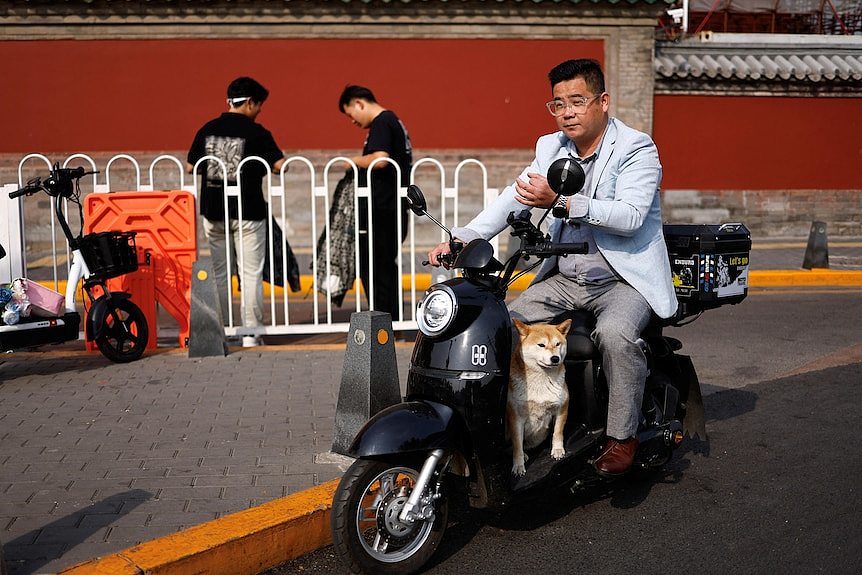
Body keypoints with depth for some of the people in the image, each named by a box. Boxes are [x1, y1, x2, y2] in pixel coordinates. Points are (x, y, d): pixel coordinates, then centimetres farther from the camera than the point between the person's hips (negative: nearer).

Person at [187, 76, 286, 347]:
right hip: (247, 212, -4)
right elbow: (279, 165, -9)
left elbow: (190, 166, 10)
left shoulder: (207, 129, 5)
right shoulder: (256, 132, -8)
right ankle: (251, 333, 1)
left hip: (213, 211, 4)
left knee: (218, 273, 13)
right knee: (251, 273, 2)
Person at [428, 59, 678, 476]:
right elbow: (513, 197, 2)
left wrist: (561, 202, -36)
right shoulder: (550, 148, 9)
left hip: (624, 280, -6)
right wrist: (464, 237, -14)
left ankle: (622, 437, -15)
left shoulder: (637, 149, -10)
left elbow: (630, 215, -25)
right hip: (564, 277, 6)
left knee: (615, 333, -33)